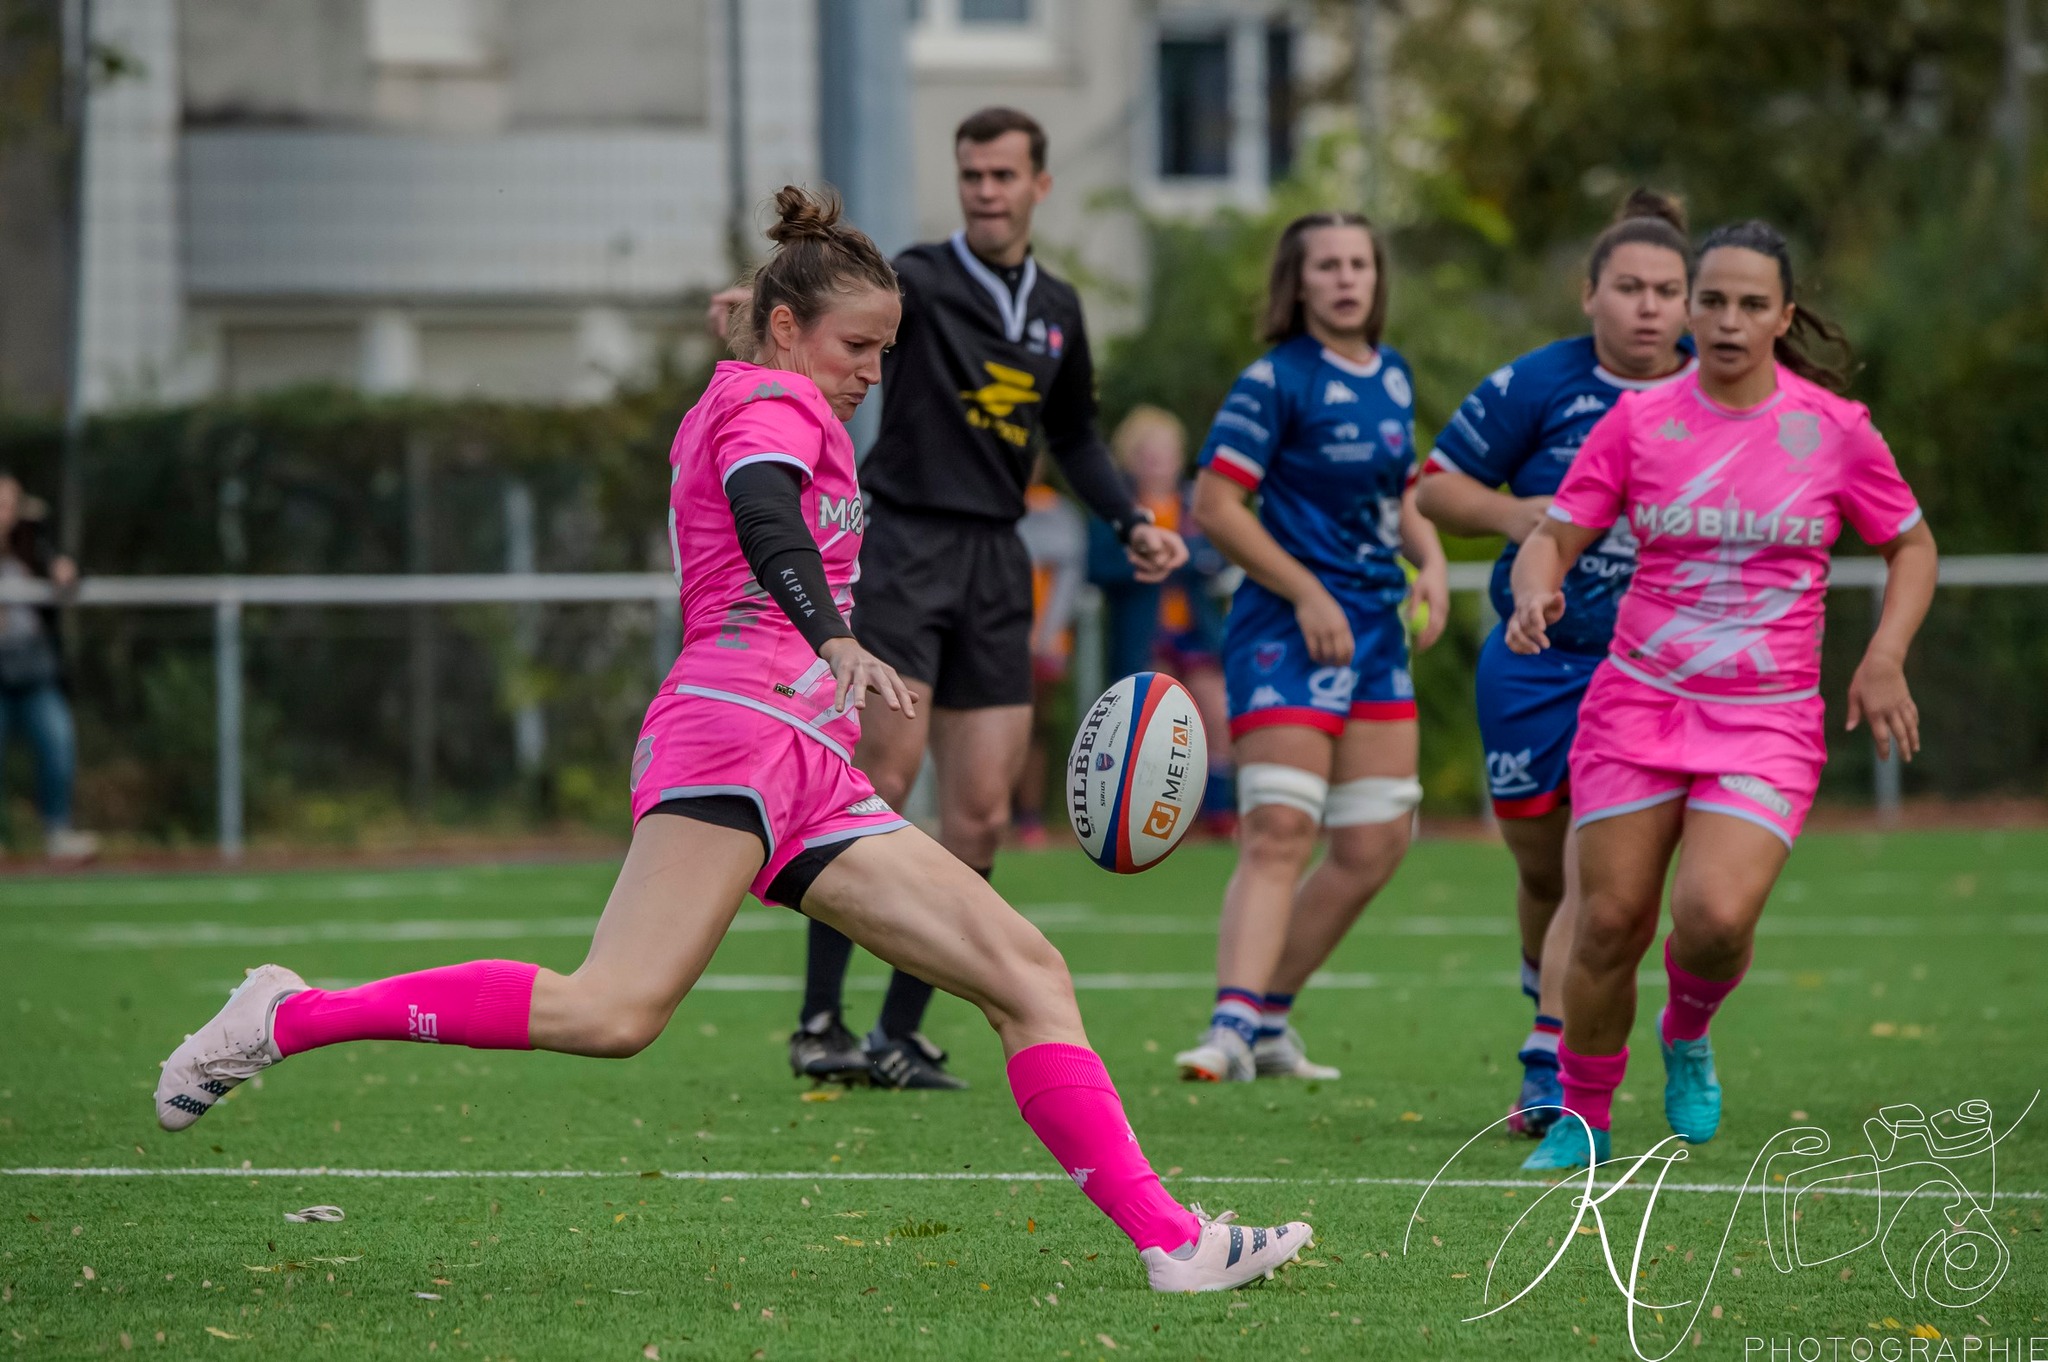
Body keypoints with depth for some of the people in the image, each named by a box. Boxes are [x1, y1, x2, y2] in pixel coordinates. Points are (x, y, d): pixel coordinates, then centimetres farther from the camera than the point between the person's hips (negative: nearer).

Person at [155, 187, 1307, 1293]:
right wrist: (837, 644, -37)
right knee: (615, 1013, -24)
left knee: (1030, 978, 1)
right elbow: (764, 520, -21)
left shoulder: (748, 410, 30)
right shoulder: (772, 403, 1)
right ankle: (289, 1019, -15)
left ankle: (1170, 1240, -5)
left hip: (813, 778, 10)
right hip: (739, 725, -10)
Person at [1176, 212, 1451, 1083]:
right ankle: (1233, 1026, -25)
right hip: (1288, 629, -7)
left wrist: (1431, 562, 5)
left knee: (1376, 844, 6)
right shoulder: (1277, 381, -8)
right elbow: (1215, 504, -13)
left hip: (1377, 631, 7)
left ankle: (1267, 1016, 17)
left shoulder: (1392, 376, 13)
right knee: (1280, 831, -18)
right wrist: (1309, 594, -15)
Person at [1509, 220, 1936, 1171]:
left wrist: (1884, 659, -3)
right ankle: (1583, 1117, 19)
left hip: (1768, 718, -1)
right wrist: (1536, 589, -21)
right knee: (1609, 923, -2)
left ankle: (1689, 1034, 14)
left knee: (1716, 918, -20)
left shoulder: (1833, 429, -1)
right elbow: (1555, 535, 1)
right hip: (1638, 701, 1)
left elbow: (1911, 545, 11)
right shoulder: (1639, 420, 0)